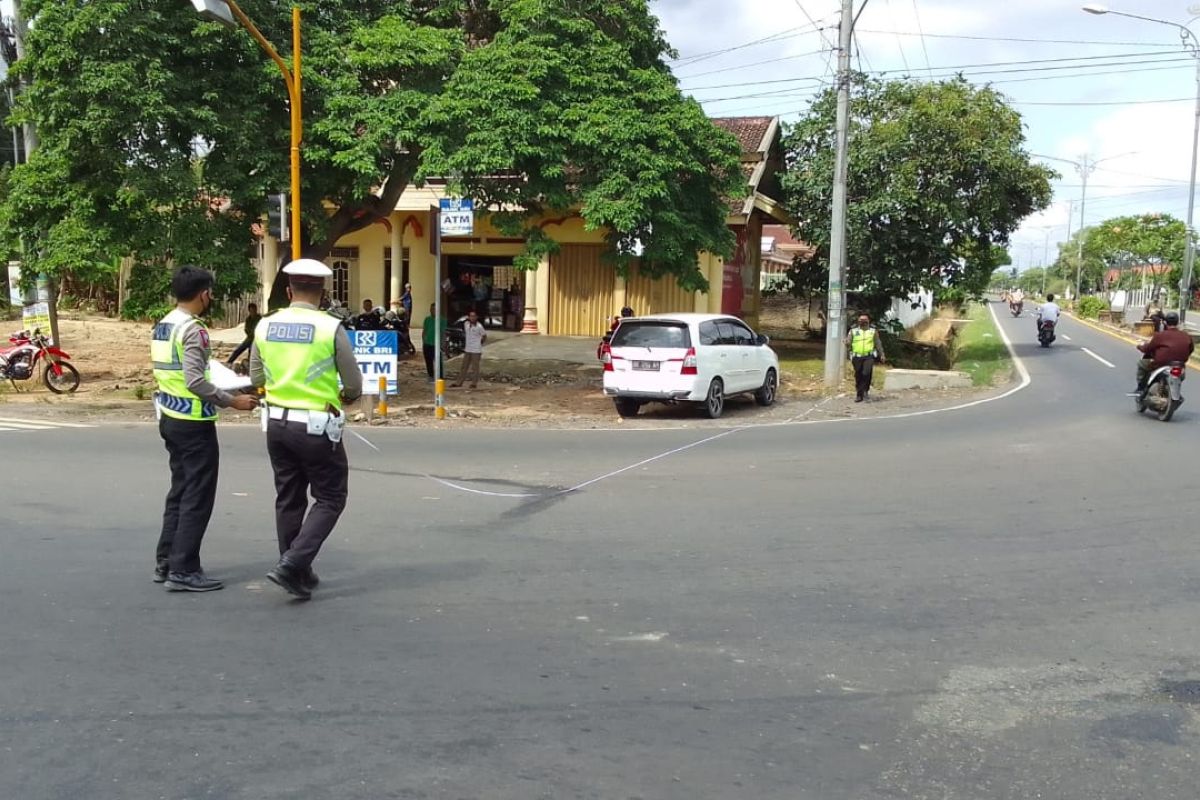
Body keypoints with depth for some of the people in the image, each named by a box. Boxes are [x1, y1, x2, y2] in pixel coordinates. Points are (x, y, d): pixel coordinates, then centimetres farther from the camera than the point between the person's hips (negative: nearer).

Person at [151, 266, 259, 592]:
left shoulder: (162, 326, 11)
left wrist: (221, 380, 19)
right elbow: (195, 381, -24)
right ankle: (183, 571, 1)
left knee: (179, 491, 18)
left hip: (170, 418, 9)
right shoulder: (193, 329, -17)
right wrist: (231, 401, -18)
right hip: (193, 423, -9)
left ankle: (166, 562, 22)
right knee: (197, 497, -2)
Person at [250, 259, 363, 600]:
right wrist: (342, 396, 16)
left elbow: (256, 378, 11)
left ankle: (298, 573, 25)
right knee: (329, 499, 8)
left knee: (289, 499, 17)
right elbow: (354, 385, -6)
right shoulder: (330, 328, -13)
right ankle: (292, 564, -6)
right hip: (317, 427, -5)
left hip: (277, 423, 5)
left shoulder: (265, 326, 1)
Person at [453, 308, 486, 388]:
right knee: (464, 366, 11)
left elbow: (484, 336, -2)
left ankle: (474, 383, 11)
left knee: (475, 367, 2)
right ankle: (459, 382, 18)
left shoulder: (479, 326, -14)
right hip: (467, 349, 5)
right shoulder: (466, 324, 1)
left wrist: (480, 343, 3)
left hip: (476, 350, -5)